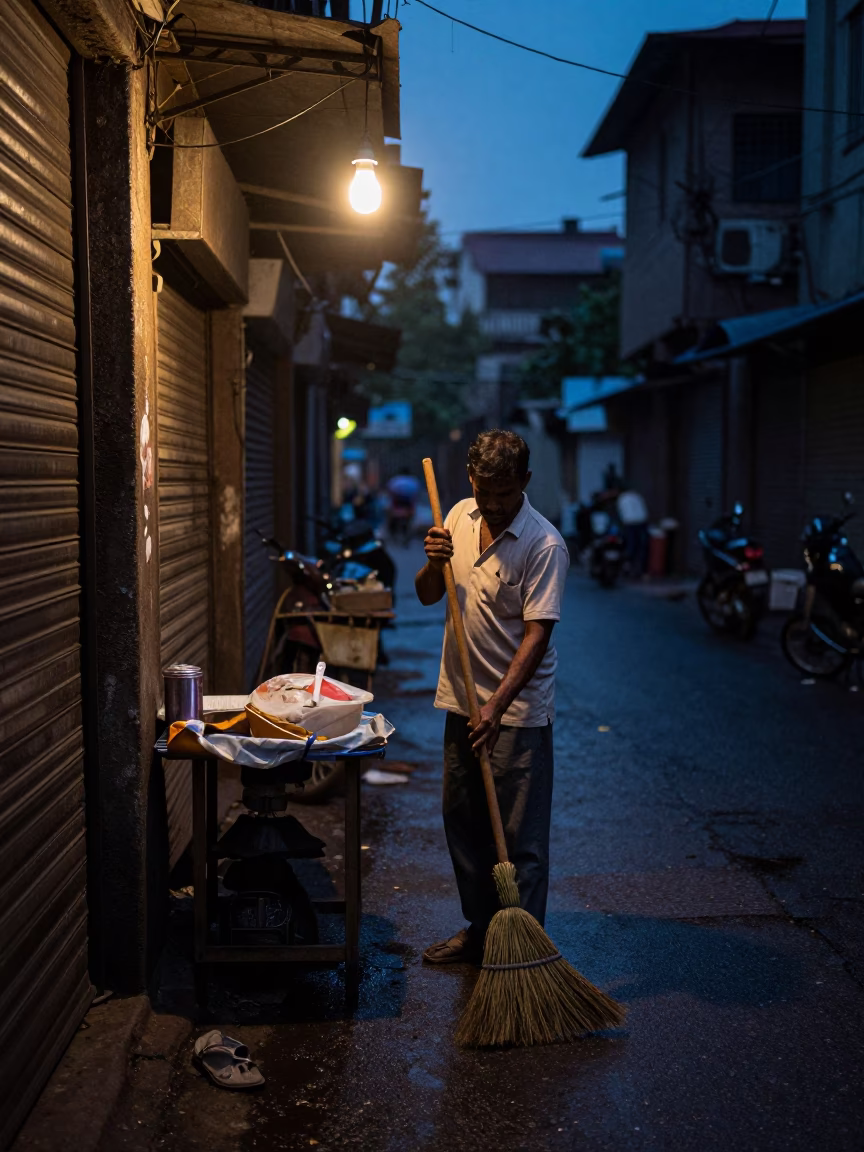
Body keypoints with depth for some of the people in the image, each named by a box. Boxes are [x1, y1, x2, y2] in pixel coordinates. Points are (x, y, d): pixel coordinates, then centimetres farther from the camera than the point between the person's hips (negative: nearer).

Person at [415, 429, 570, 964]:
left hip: (519, 710, -7)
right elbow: (428, 596, 12)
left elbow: (537, 633, -21)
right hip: (462, 699, 7)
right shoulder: (460, 518, 4)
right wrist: (434, 564, -10)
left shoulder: (545, 545, -17)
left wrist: (497, 704, -28)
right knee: (463, 822, 16)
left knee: (520, 838, -1)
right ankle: (481, 931, 31)